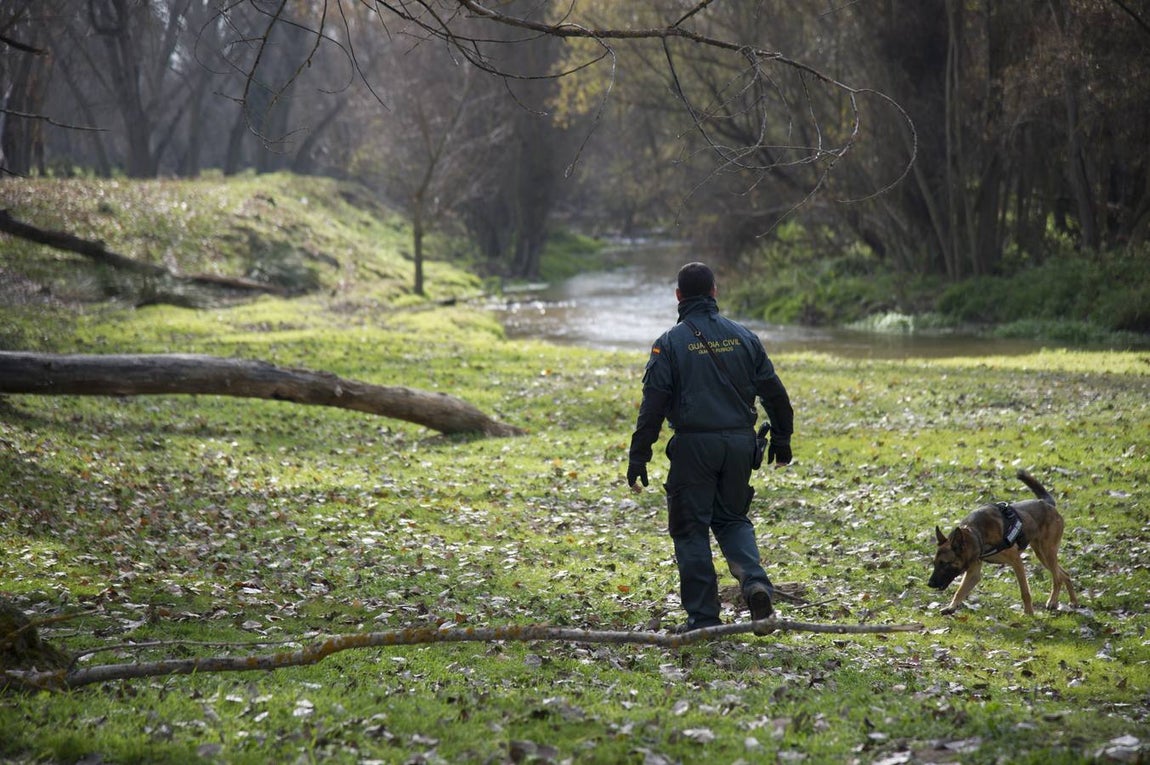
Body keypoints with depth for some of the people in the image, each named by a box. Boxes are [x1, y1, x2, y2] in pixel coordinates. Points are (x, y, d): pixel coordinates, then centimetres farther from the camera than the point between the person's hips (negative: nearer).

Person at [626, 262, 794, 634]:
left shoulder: (670, 342, -4)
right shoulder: (743, 336, 7)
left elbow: (653, 404, -9)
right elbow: (773, 391, 10)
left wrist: (639, 456, -7)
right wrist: (781, 439, 22)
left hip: (694, 445, -4)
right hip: (739, 442, 4)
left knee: (691, 529, 5)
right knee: (733, 519, 20)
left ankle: (703, 617, 3)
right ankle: (755, 581, -6)